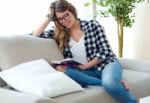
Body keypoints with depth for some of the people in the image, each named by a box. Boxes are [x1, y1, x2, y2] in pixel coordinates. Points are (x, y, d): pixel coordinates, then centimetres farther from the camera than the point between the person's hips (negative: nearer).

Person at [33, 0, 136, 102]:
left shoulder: (92, 25, -4)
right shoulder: (58, 33, 6)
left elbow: (105, 51, -8)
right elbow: (36, 35, 6)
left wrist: (84, 66, -14)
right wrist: (48, 19, 0)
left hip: (106, 63, -4)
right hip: (87, 71, 4)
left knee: (109, 83, -41)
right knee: (60, 69, -29)